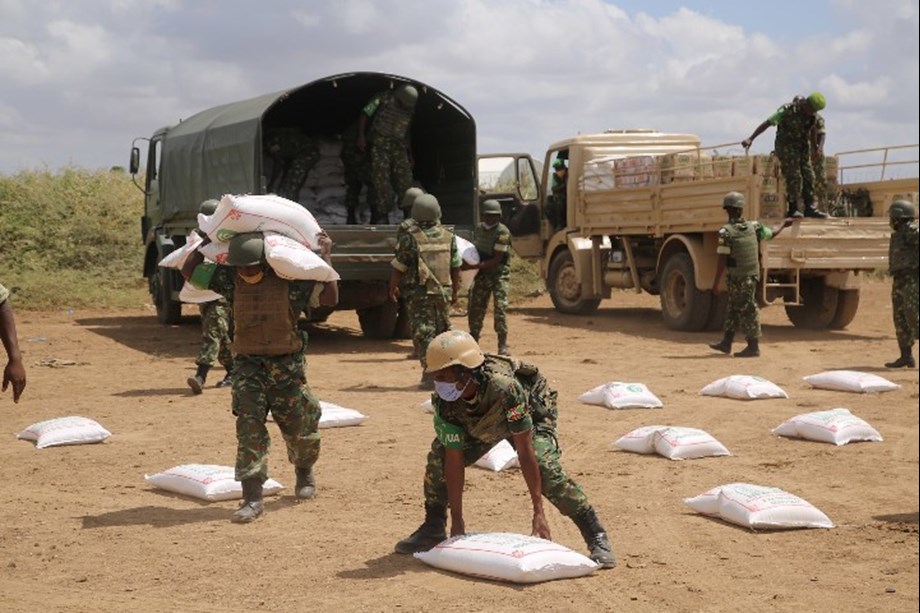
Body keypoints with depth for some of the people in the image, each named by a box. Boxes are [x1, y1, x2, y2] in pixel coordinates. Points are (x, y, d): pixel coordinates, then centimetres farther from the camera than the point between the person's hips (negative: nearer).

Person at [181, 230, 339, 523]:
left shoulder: (290, 280, -10)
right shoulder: (230, 279, -3)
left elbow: (330, 298, -8)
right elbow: (189, 270, 4)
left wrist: (326, 259, -14)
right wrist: (208, 241, 0)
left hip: (287, 366, -1)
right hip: (248, 365, 1)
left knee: (299, 429, 11)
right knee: (249, 425, -14)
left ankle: (304, 471, 44)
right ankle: (252, 498, -15)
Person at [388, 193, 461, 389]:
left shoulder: (410, 238, -9)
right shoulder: (448, 236, 4)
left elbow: (398, 267, -6)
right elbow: (456, 267, 9)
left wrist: (392, 288, 9)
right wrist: (454, 291, 20)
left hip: (419, 293, -4)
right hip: (443, 292, 4)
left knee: (423, 332, -2)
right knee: (443, 331, 16)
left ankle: (430, 374, -9)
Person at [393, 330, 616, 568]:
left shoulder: (505, 388, -45)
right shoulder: (443, 401, -30)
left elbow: (525, 451, -38)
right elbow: (454, 460, -24)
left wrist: (538, 511, -37)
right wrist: (457, 521, -22)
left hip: (531, 413, -4)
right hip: (479, 426, 4)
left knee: (545, 468, -28)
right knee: (438, 459, -14)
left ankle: (597, 538, -16)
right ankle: (433, 529, 9)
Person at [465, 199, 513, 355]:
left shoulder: (502, 232, -17)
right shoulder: (479, 229, 5)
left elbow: (496, 260, -20)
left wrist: (473, 266, -24)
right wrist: (467, 261, -5)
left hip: (500, 273, -6)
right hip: (483, 273, 6)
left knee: (500, 309, -13)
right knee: (476, 307, 7)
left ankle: (503, 345, -8)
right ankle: (473, 341, 20)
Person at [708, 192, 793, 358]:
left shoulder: (725, 232, -16)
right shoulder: (753, 226, 1)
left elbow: (722, 260, -18)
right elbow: (772, 233, 16)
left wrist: (716, 283, -14)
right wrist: (783, 223, 37)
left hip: (737, 278, -6)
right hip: (752, 274, 6)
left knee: (747, 311, 0)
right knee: (733, 309, 15)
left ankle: (753, 347, 5)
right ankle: (726, 342, 21)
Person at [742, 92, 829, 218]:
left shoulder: (811, 114, -2)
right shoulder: (787, 111, -22)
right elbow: (767, 123, -25)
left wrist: (814, 144, 30)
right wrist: (750, 139, -31)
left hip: (803, 147, 7)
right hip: (787, 146, -7)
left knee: (809, 176, 1)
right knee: (794, 177, -11)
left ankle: (810, 208, 4)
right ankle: (792, 209, -4)